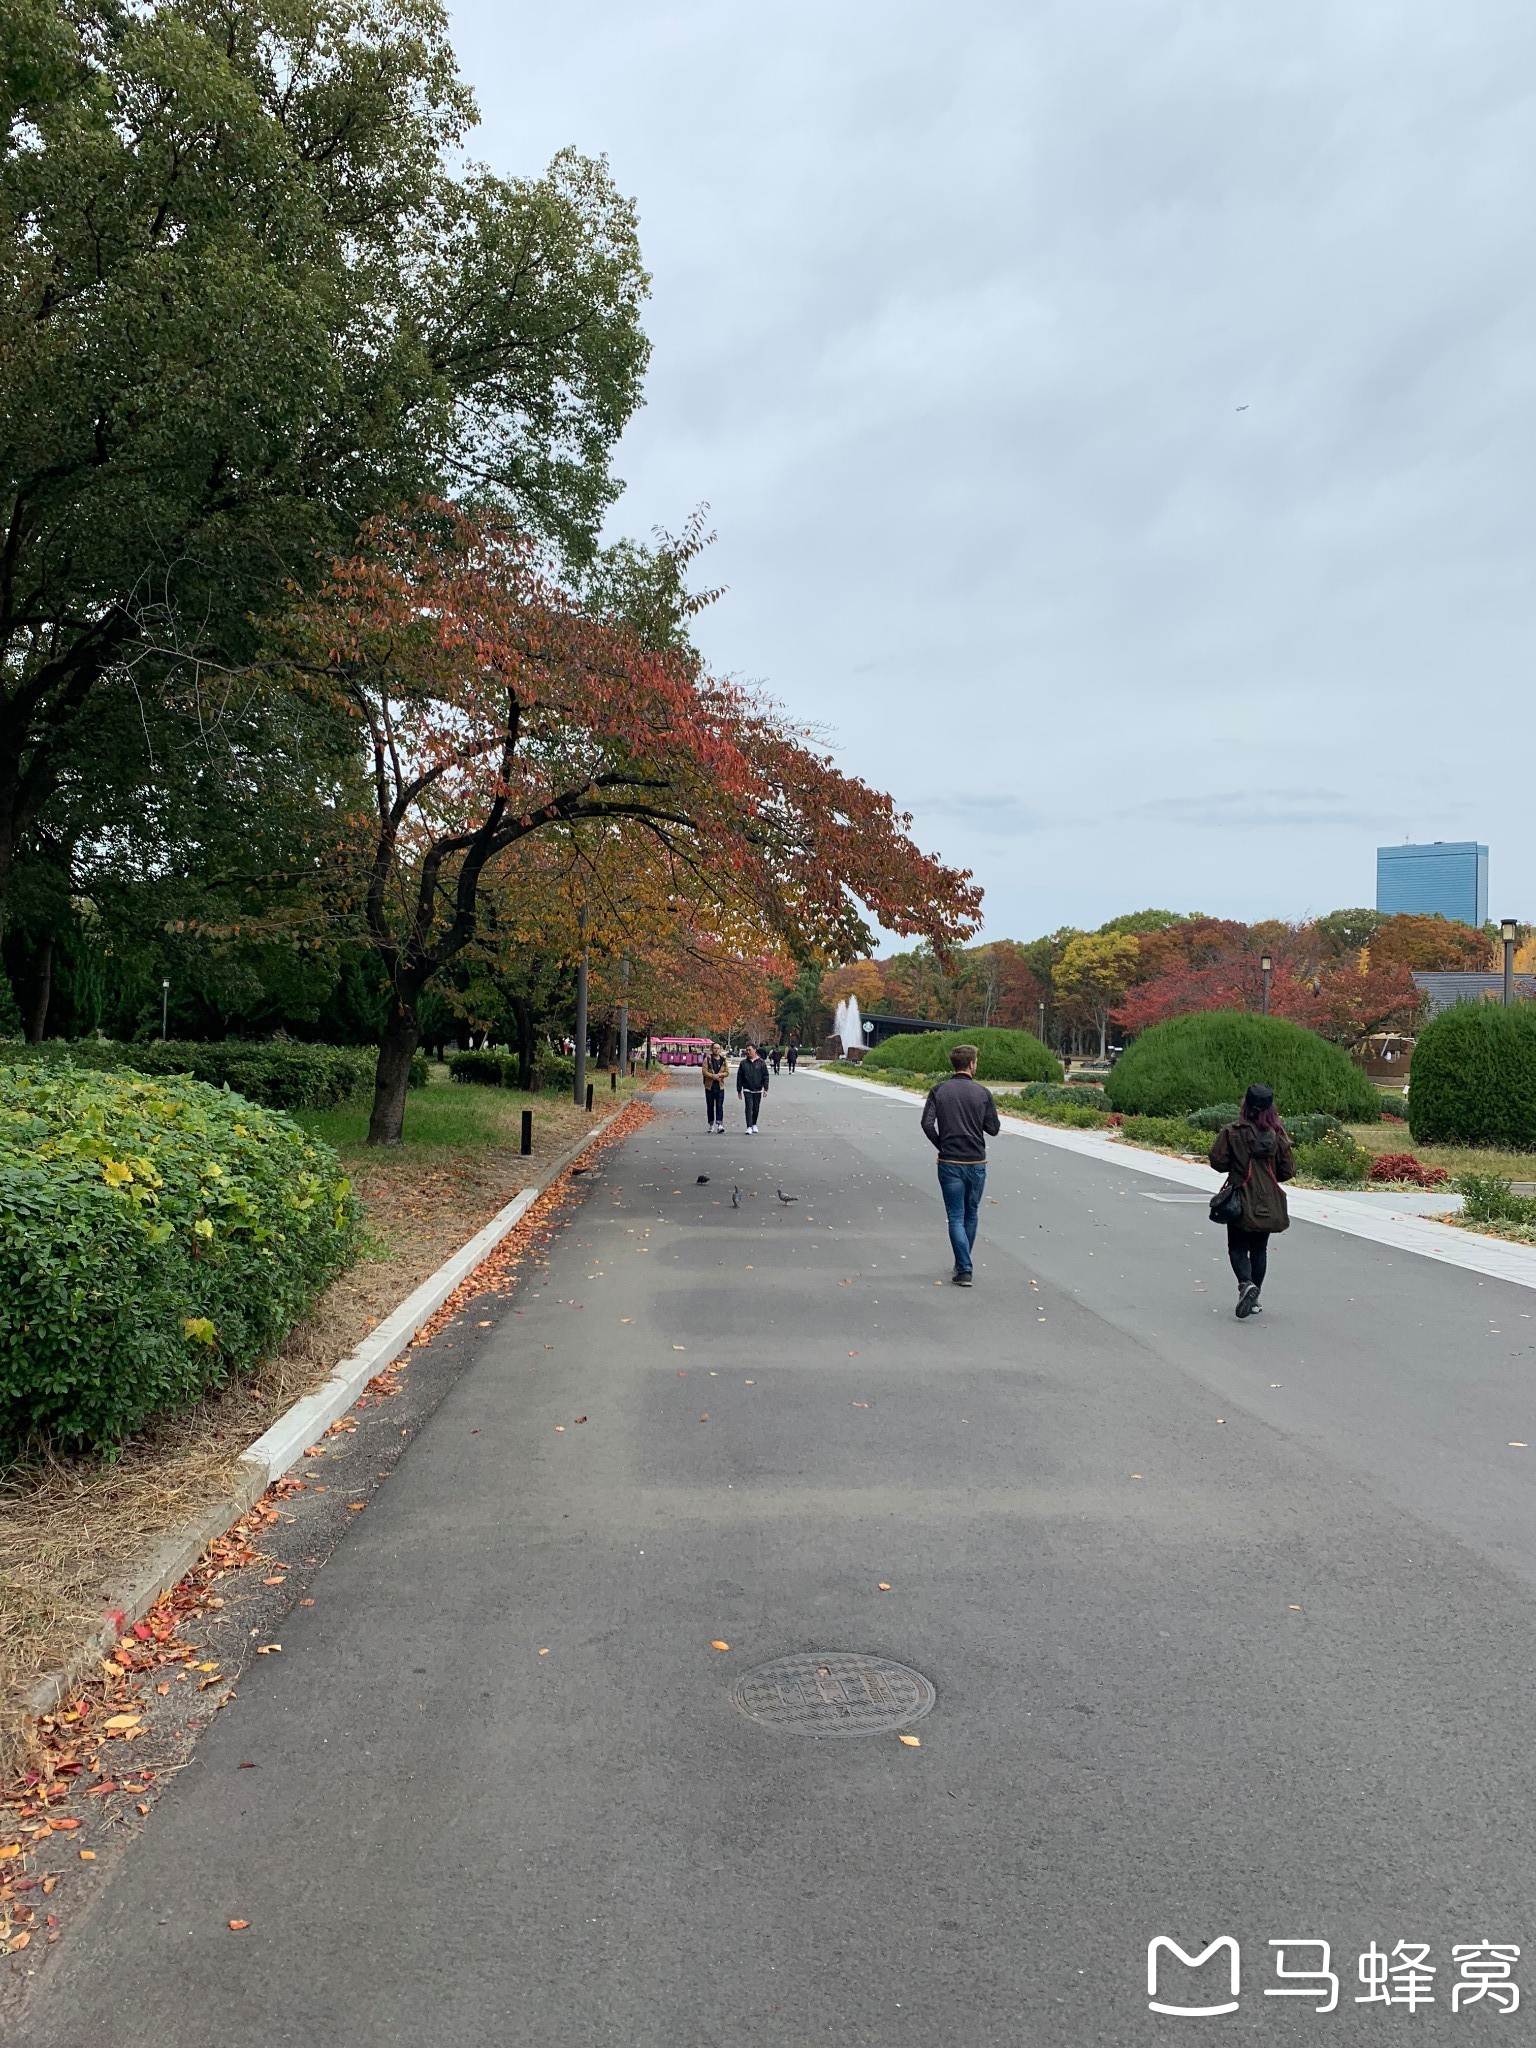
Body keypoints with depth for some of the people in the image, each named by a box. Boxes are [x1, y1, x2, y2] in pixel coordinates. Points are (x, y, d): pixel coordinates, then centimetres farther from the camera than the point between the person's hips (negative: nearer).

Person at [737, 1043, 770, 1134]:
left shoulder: (761, 1063, 0)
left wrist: (765, 1089, -7)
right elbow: (739, 1077, 5)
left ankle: (754, 1124, 28)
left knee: (756, 1108, 10)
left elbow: (765, 1076, 0)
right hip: (747, 1090, -1)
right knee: (749, 1108, -9)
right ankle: (749, 1127, -11)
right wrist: (739, 1090, 4)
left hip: (758, 1090, 1)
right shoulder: (744, 1063, 2)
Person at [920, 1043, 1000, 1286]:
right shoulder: (982, 1093, -3)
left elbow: (927, 1123, -10)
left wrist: (941, 1146, 5)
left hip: (949, 1163, -1)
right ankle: (963, 1264, 29)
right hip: (977, 1162, 1)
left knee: (956, 1218, 2)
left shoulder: (939, 1090, -2)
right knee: (971, 1215, 17)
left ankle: (964, 1270, -5)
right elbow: (993, 1129, 0)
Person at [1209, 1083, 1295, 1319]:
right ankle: (1254, 1299, 17)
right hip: (1268, 1204, 3)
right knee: (1259, 1249, 15)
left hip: (1242, 1201, -3)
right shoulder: (1278, 1135, -4)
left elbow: (1218, 1161, -11)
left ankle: (1246, 1284, -20)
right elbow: (1288, 1169, 0)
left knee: (1237, 1248, 6)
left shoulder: (1232, 1133, -13)